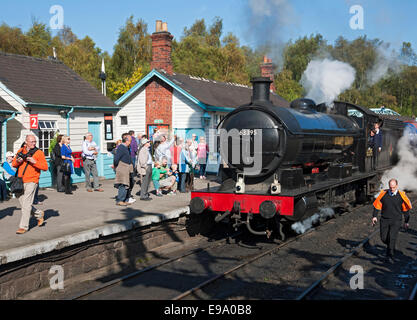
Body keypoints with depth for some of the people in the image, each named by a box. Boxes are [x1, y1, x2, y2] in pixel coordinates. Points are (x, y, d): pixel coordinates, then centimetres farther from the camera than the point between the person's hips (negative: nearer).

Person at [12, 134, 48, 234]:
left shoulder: (39, 153, -2)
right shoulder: (20, 151, 12)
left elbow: (45, 167, -7)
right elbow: (13, 164, 16)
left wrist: (35, 162, -20)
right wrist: (17, 161, -6)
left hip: (31, 182, -6)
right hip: (21, 181, 6)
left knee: (26, 204, -9)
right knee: (22, 201, 12)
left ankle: (23, 226, -3)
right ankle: (39, 214, 32)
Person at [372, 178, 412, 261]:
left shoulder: (401, 196, -6)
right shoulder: (383, 194, -3)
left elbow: (405, 209, 5)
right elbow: (377, 205, 5)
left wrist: (406, 222, 10)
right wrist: (374, 216, -5)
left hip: (396, 221, -2)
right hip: (384, 220, 2)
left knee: (392, 237, -14)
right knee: (384, 238, 4)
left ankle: (390, 255, 0)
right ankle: (391, 246, 37)